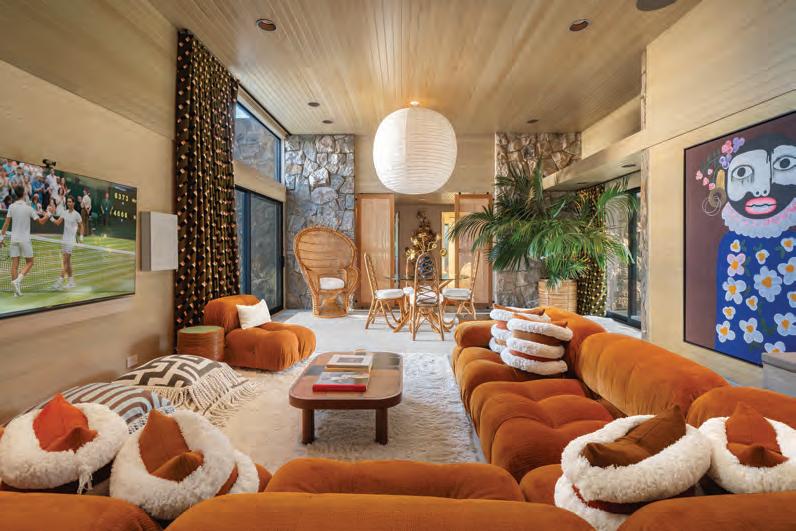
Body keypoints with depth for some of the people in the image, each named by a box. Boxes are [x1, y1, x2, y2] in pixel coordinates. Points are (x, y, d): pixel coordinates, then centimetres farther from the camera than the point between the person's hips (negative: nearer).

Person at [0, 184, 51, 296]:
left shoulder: (11, 207, 1)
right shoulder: (28, 208, -7)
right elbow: (41, 221, -4)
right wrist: (48, 215, 13)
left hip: (14, 239, 3)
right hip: (25, 239, -3)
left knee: (15, 264, 5)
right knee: (29, 262, 10)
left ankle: (16, 290, 5)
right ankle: (18, 280, -12)